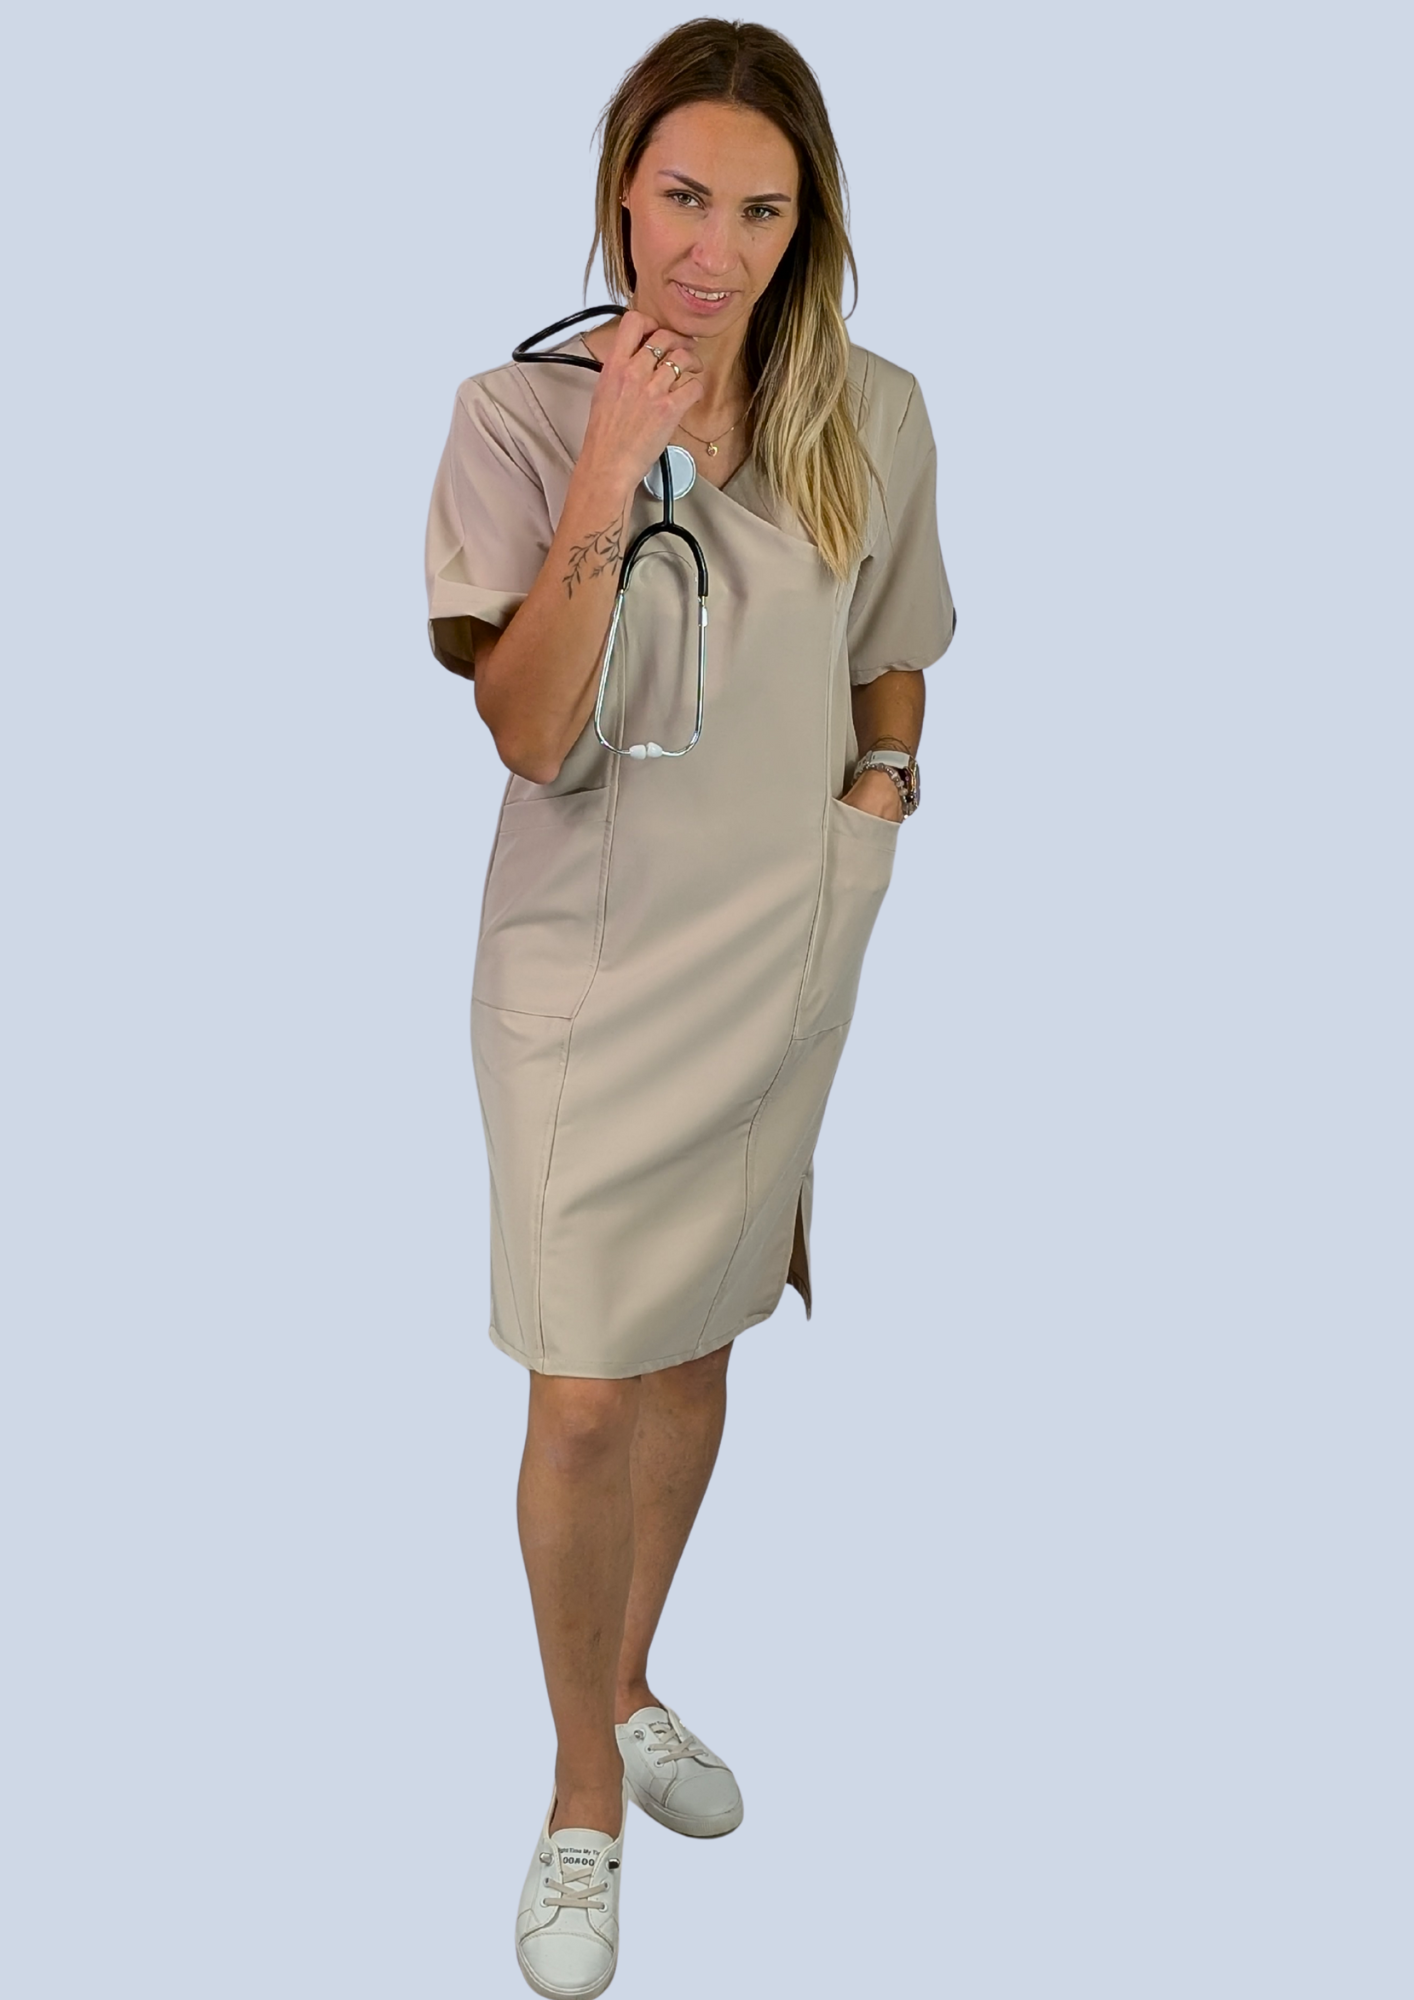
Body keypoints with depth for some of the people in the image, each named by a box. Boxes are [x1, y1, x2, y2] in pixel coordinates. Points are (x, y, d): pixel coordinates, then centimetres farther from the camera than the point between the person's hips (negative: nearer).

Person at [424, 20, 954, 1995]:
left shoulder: (872, 418, -2)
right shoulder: (520, 416, -12)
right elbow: (530, 737, -20)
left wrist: (883, 779, -4)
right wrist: (609, 482, -28)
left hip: (787, 960, 4)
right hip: (597, 970, -3)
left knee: (692, 1342, 18)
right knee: (584, 1400, 0)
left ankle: (628, 1682, 41)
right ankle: (586, 1795, 21)